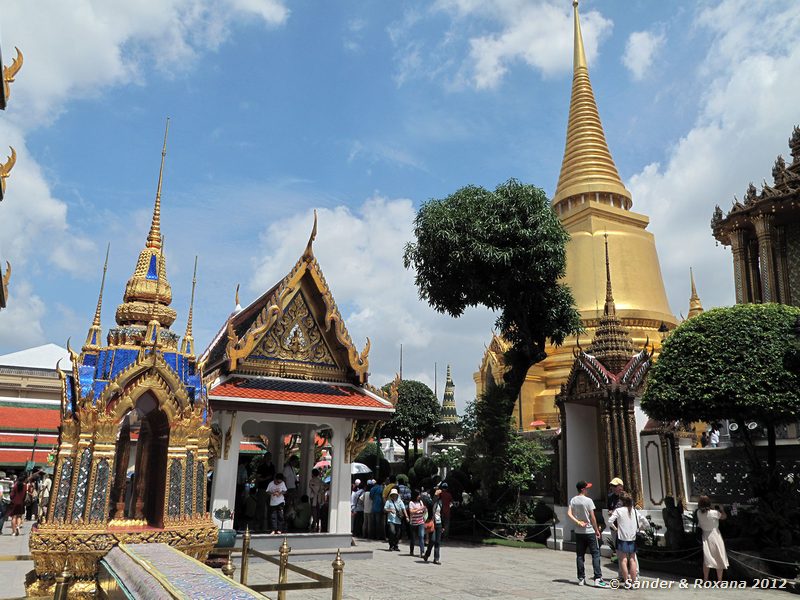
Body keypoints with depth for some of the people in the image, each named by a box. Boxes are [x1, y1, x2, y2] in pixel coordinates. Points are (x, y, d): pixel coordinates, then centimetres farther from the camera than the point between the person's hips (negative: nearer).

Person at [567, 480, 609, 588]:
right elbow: (592, 517, -11)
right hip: (589, 531, -5)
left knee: (580, 555, 9)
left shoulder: (573, 500, 4)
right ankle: (598, 579, -8)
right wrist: (597, 530, -3)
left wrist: (578, 522, -8)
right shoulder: (588, 500, -12)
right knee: (595, 554, -2)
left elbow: (569, 513, -5)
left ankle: (581, 579, 12)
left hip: (578, 532, 5)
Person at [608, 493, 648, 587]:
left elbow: (610, 521, -18)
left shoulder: (618, 510, -8)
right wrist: (637, 529, 16)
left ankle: (626, 581, -1)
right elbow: (645, 522, 9)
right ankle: (633, 582, 10)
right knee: (632, 560, 9)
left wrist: (615, 528, -2)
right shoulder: (635, 511, 5)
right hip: (633, 539, 4)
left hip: (622, 538, -4)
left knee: (623, 560, 1)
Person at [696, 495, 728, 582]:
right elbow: (724, 517, -3)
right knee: (719, 560, 10)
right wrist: (721, 509, 12)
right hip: (715, 536, -4)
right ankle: (719, 581, 16)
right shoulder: (714, 513, -20)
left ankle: (705, 580, 22)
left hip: (706, 537, 4)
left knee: (706, 559, 14)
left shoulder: (699, 513, -10)